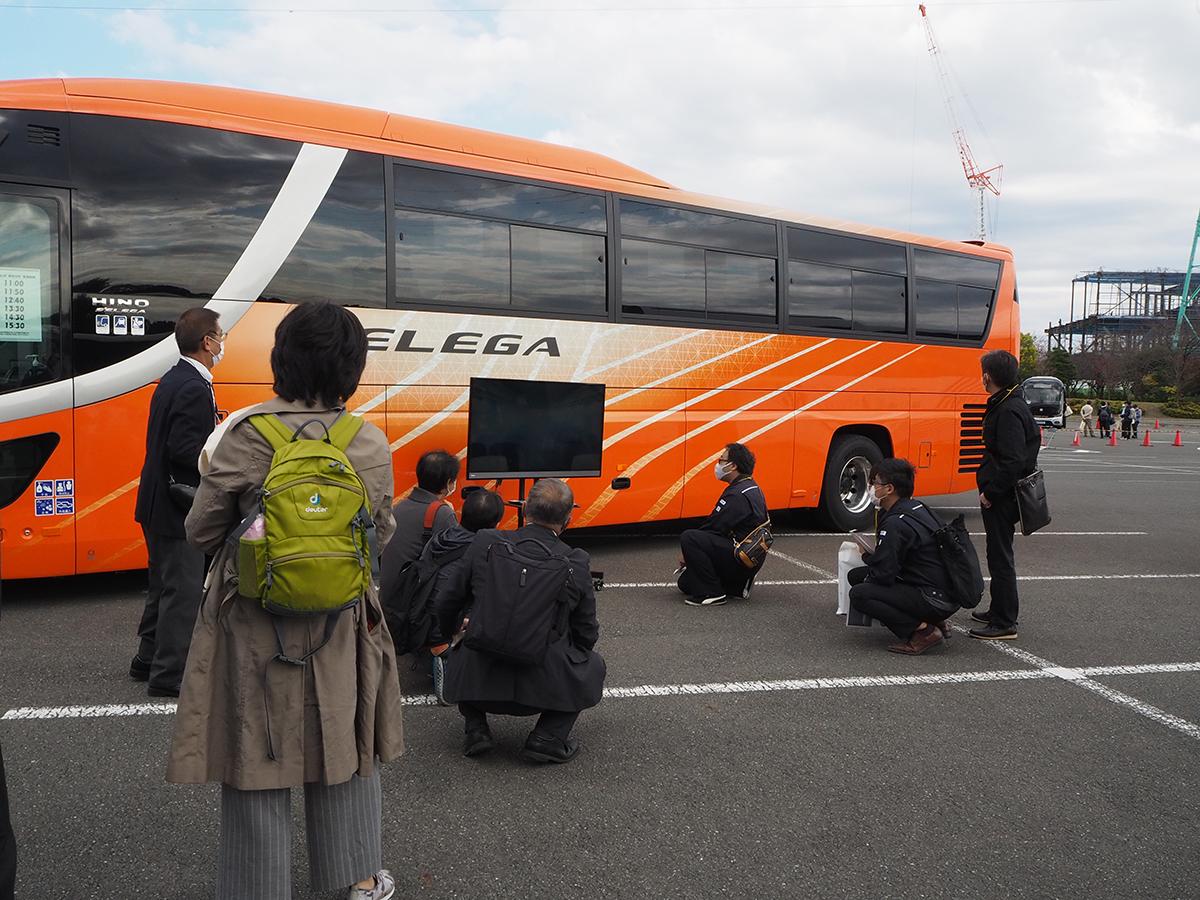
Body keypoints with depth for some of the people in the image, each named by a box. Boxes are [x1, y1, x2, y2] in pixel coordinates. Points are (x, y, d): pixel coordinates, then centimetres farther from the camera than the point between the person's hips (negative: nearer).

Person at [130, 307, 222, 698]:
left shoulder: (173, 380, 10)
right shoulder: (195, 389, -21)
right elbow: (184, 449, -26)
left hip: (159, 504, 10)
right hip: (178, 508, -10)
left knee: (165, 585, 21)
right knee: (183, 591, 0)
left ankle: (148, 660, 33)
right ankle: (169, 675, 8)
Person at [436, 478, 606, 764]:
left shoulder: (485, 543, -2)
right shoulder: (576, 562, -6)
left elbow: (446, 606, 8)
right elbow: (586, 635, 5)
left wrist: (456, 628, 32)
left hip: (477, 680, 2)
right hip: (544, 686, -2)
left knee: (458, 652, 35)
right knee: (594, 665, 26)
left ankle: (476, 729, 17)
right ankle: (549, 737, 9)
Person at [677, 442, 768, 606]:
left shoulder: (738, 495, -19)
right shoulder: (751, 488, 15)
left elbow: (714, 527, -18)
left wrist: (687, 551, -5)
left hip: (741, 558, -10)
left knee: (688, 538, -23)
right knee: (686, 583, 12)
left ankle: (711, 593, -17)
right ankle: (738, 584, 15)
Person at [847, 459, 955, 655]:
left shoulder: (896, 524, -20)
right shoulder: (916, 507, 10)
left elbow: (883, 575, -19)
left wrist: (867, 556, 1)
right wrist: (872, 556, 12)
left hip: (936, 599, -10)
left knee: (859, 594, -17)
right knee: (856, 575, 12)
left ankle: (922, 630, -11)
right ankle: (934, 622, 12)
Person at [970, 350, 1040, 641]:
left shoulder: (1008, 411, -20)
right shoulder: (1015, 405, 12)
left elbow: (1013, 461, -26)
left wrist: (990, 492, -19)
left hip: (1000, 497, -11)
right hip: (1003, 495, 11)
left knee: (1000, 558, -4)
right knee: (999, 554, 20)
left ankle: (1004, 624, 3)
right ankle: (999, 611, 34)